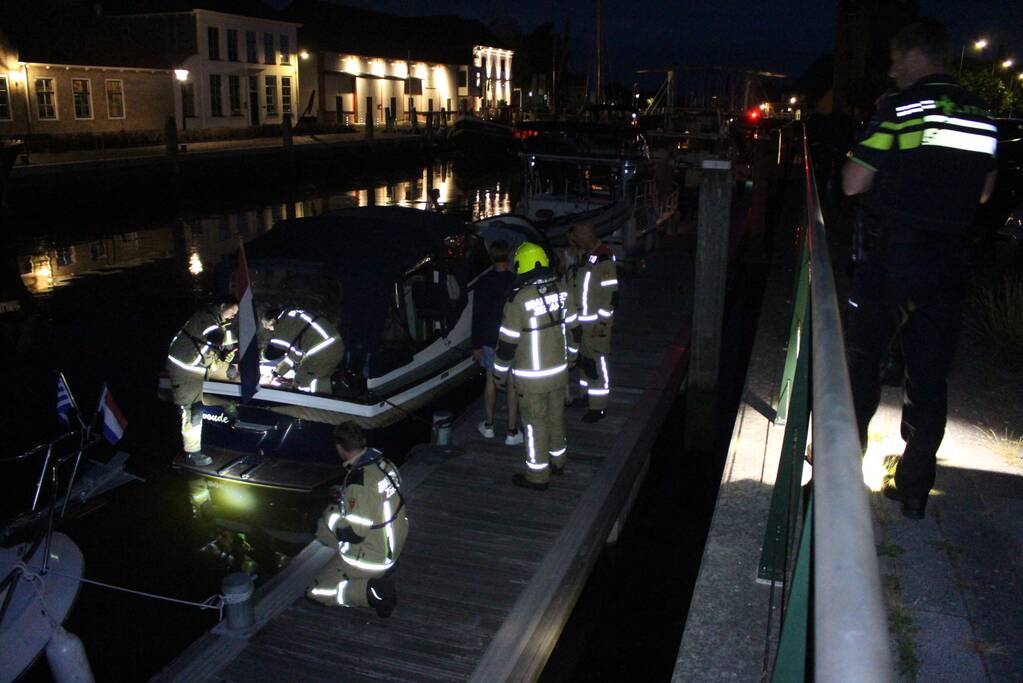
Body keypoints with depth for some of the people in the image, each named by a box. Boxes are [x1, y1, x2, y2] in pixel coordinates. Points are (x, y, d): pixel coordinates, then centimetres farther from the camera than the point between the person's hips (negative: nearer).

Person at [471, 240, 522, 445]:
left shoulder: (483, 282, -6)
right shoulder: (516, 281, -11)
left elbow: (477, 316, -3)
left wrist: (476, 345, 5)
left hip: (489, 339, 2)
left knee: (491, 379, 17)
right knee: (513, 384, 4)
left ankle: (488, 425, 28)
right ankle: (512, 432, 8)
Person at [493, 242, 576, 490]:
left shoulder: (519, 299, -21)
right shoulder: (562, 291, -3)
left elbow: (508, 341, -15)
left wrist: (499, 372, -2)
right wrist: (570, 355, 25)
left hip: (531, 377, -6)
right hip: (559, 369, 6)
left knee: (536, 423, 6)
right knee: (556, 416, 22)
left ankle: (538, 476, 17)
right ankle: (557, 460, 39)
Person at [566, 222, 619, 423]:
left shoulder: (604, 260, -20)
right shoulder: (581, 254, 7)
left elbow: (612, 295, -20)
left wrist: (601, 323, -20)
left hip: (596, 323, -8)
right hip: (579, 321, 9)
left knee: (596, 364, -1)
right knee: (584, 360, 19)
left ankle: (598, 407, 8)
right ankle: (587, 395, 35)